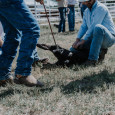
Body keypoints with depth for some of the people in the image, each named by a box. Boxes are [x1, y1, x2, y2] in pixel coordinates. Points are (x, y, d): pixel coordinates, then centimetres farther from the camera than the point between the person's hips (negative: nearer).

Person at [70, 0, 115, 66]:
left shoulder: (100, 8, -14)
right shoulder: (86, 11, 12)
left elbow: (93, 26, -22)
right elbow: (83, 27, 10)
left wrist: (83, 40, -23)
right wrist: (77, 40, -7)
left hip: (109, 38, -8)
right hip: (94, 38, 8)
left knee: (98, 27, -40)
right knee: (73, 49, -3)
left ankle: (93, 59, -34)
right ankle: (100, 50, 9)